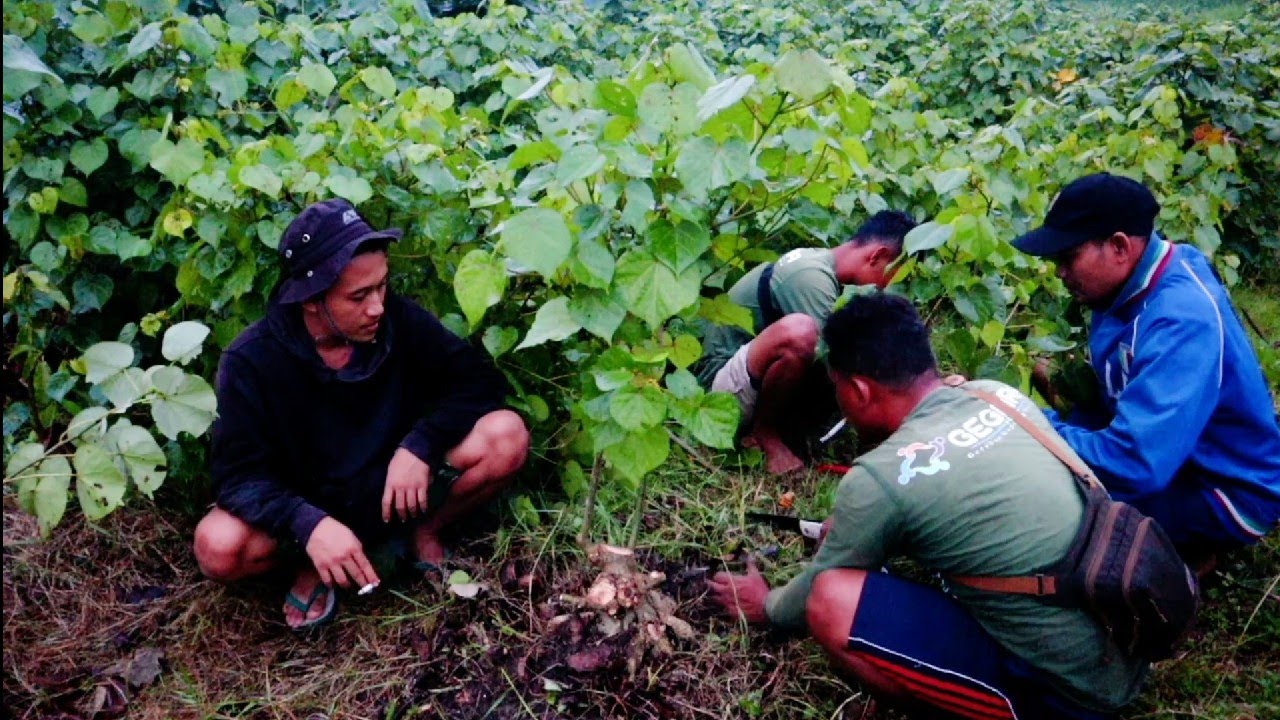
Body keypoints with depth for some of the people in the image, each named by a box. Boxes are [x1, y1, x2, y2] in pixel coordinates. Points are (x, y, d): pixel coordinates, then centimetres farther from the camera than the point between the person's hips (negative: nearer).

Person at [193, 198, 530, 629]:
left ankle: (423, 531, 3)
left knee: (506, 436, -22)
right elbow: (239, 474, -20)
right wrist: (310, 524, -40)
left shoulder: (398, 320, -14)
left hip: (398, 489, 2)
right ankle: (319, 563, 1)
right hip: (310, 510, -1)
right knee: (220, 546, -32)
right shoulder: (250, 362, -18)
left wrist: (421, 445, -26)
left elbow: (479, 378, -9)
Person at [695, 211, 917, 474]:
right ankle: (764, 433, -11)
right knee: (799, 330, -37)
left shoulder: (819, 262, 5)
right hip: (723, 383, -10)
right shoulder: (813, 277, -24)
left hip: (758, 378, 10)